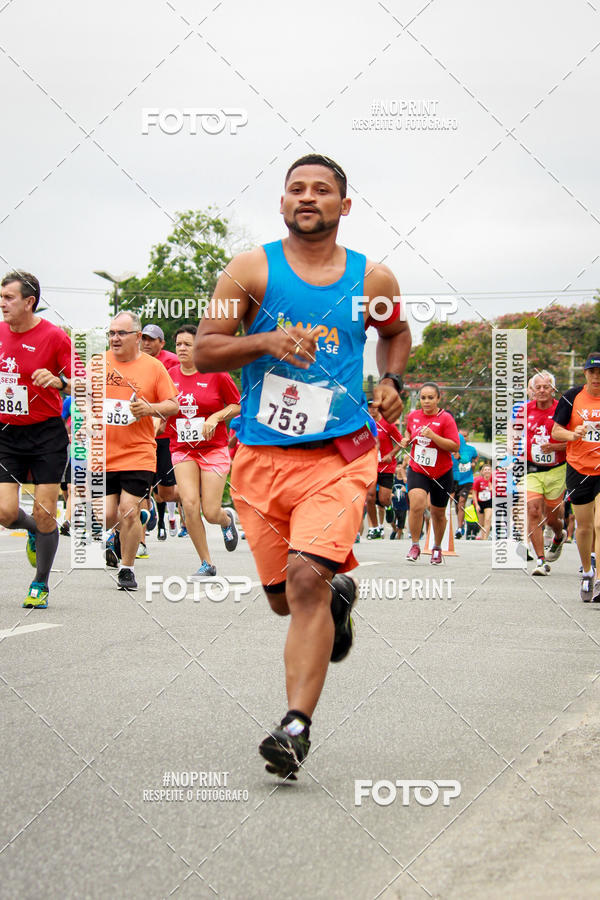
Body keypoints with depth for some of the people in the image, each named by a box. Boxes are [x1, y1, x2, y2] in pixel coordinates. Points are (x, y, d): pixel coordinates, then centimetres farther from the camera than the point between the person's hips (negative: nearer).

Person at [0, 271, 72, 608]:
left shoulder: (55, 336, -10)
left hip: (47, 434, -3)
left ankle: (41, 584, 16)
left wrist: (59, 381, -28)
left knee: (44, 515, -3)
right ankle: (34, 531, 27)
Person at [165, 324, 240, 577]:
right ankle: (206, 563, -1)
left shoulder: (216, 374, -5)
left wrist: (215, 417, -12)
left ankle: (227, 519, 34)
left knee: (210, 512, -7)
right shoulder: (170, 375, 3)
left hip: (214, 448, -2)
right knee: (189, 504, -15)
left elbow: (238, 405, 2)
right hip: (182, 450, 2)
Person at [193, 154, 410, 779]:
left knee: (307, 580, -21)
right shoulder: (251, 271, 1)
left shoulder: (373, 281, 6)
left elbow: (395, 332, 27)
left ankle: (296, 725, -18)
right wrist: (267, 340, -18)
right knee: (283, 598, 10)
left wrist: (392, 382, 8)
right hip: (261, 455, 2)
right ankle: (338, 594, 46)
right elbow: (204, 352, -2)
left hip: (340, 455, -2)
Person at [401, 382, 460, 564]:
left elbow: (455, 446, -18)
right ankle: (415, 546, -11)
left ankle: (437, 548, 35)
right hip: (417, 470, 1)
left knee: (438, 513, 12)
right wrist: (406, 439, 4)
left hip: (441, 474, -1)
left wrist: (433, 436, -27)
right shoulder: (413, 416, 3)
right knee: (416, 503, -24)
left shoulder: (446, 419, -11)